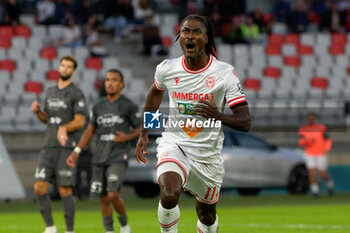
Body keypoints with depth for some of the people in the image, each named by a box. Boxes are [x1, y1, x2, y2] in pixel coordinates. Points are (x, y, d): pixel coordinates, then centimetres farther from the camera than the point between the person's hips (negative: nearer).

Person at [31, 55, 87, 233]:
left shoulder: (76, 94, -3)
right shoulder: (50, 92, 17)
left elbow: (80, 122, -11)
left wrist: (64, 128, -31)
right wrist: (37, 111, 4)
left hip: (67, 147, -6)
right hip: (49, 146, 6)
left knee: (64, 191, -5)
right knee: (39, 188, -5)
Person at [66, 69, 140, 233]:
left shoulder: (129, 106, -2)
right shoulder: (98, 107, 10)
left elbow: (139, 130, 6)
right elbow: (90, 131, 16)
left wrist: (127, 137, -15)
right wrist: (76, 152, 7)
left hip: (118, 158, -4)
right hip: (99, 158, 5)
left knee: (112, 195, -17)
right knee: (103, 199, 5)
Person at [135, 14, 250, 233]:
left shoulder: (225, 73, -12)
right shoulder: (167, 69, -5)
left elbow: (245, 122, -13)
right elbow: (156, 92, 20)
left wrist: (219, 116, -34)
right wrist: (144, 134, 21)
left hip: (208, 152, 1)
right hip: (174, 143, -1)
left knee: (207, 215, 13)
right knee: (169, 195, -29)